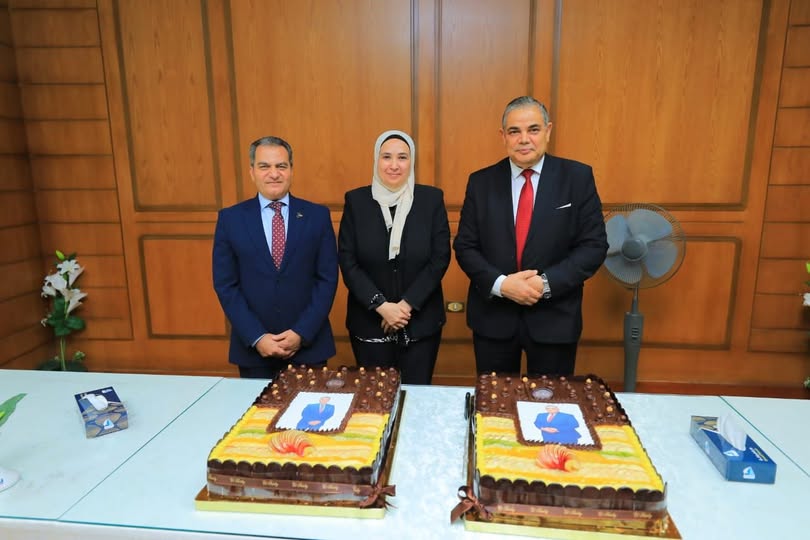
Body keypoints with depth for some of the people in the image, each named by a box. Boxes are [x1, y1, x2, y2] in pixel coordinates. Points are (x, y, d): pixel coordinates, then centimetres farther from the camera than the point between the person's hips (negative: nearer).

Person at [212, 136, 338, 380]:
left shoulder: (317, 215, -1)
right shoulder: (230, 218, 0)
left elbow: (328, 278, -3)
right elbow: (225, 284, -2)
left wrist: (302, 333, -10)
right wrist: (256, 338, -10)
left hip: (309, 345, 0)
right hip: (252, 347, 1)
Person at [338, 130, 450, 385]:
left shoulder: (431, 198, -3)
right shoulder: (356, 200, -2)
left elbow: (440, 258, -5)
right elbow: (347, 261, -5)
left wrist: (407, 304, -12)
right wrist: (381, 305, -13)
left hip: (421, 321, 0)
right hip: (369, 321, 1)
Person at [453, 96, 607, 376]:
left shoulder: (578, 177, -2)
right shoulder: (481, 182, 1)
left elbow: (594, 245, -4)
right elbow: (465, 246, 0)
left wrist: (547, 282, -17)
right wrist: (501, 284, -16)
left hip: (554, 319, -1)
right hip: (492, 318, 1)